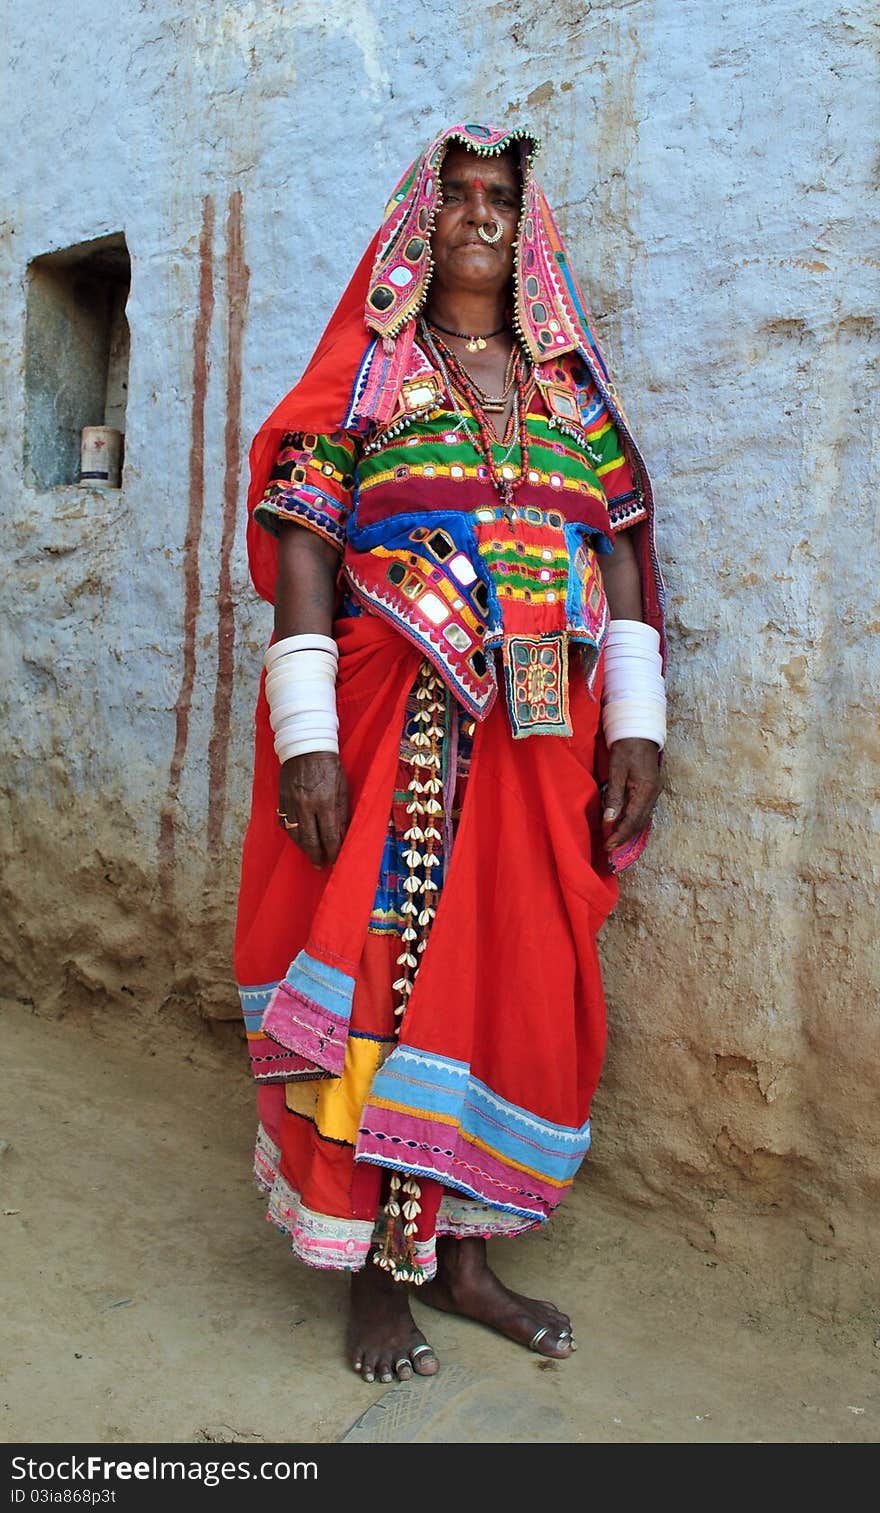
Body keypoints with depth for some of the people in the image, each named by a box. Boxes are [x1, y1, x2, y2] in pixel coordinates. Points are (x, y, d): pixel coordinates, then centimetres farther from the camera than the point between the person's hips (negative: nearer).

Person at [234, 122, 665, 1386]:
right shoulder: (363, 378, 6)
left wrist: (635, 726, 1)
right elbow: (302, 550, -3)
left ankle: (464, 1250, 22)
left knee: (522, 983, 5)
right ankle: (379, 1270, 14)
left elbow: (623, 550, 11)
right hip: (395, 725, -3)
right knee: (385, 974, -3)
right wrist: (306, 743, -13)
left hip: (540, 737, 4)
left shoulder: (575, 388, 16)